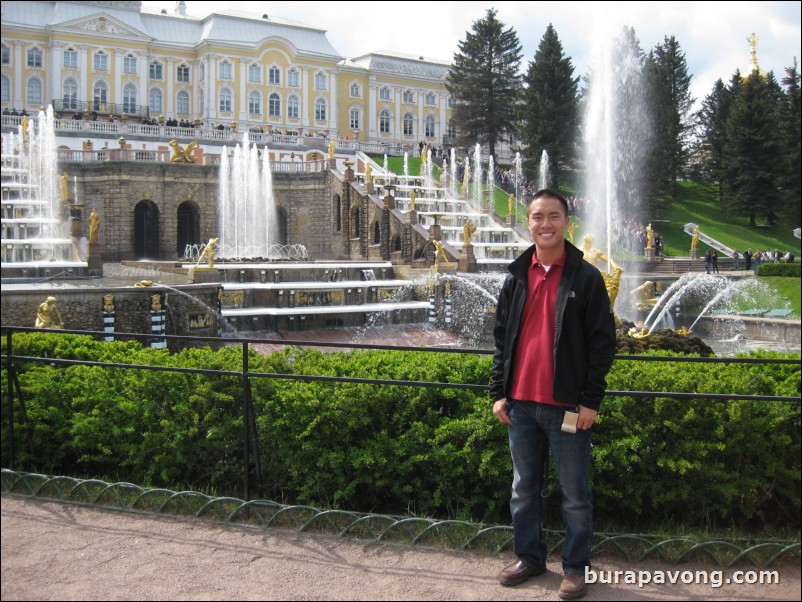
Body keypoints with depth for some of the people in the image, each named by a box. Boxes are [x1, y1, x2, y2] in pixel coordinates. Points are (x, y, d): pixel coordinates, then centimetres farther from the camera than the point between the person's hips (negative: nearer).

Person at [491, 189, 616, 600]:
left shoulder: (586, 278, -4)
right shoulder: (516, 277, 8)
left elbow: (603, 342, -5)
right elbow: (501, 337, 12)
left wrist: (590, 400, -9)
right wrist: (498, 392, 6)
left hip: (567, 406, -4)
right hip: (520, 404, 4)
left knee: (575, 495, 6)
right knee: (524, 489, 15)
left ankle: (575, 567, 20)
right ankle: (529, 557, 30)